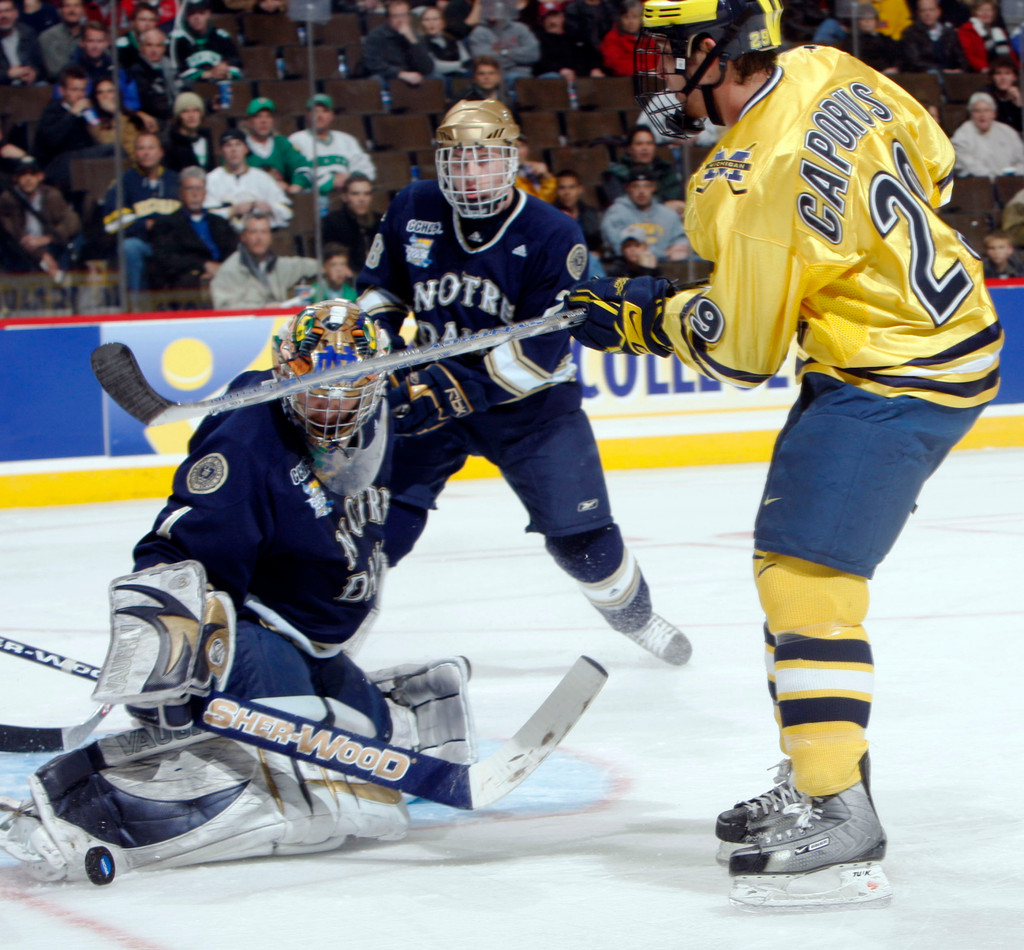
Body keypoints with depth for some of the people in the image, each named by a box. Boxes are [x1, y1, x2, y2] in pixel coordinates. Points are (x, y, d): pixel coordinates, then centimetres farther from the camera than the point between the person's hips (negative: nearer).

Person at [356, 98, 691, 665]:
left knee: (578, 534, -3)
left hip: (530, 402, -2)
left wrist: (448, 390, -31)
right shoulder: (412, 212, -7)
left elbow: (540, 350, -23)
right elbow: (379, 288, 11)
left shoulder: (552, 236, -18)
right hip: (428, 392, 2)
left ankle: (633, 613, 25)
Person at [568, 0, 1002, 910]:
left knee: (806, 575, -14)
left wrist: (642, 317, -2)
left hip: (895, 377, -11)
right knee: (793, 560, 17)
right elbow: (932, 161, 15)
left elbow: (740, 350, -16)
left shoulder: (756, 183, -25)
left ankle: (839, 818, -15)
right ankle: (817, 773, 27)